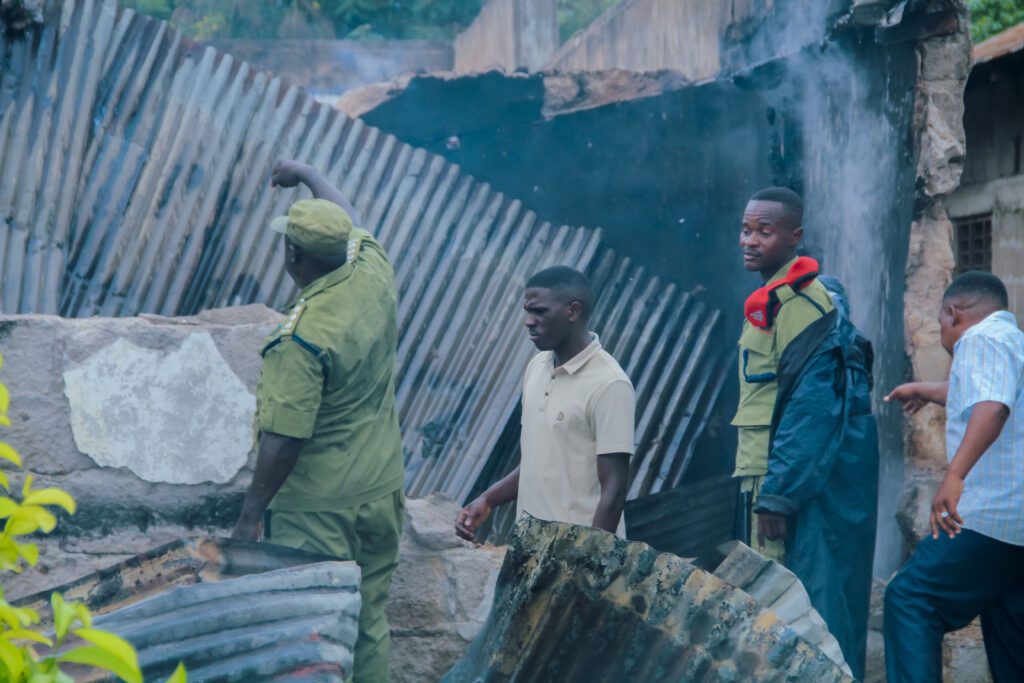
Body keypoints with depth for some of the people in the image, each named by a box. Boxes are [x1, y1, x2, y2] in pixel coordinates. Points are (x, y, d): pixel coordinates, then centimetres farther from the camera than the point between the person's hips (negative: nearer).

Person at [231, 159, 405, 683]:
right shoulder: (374, 276, -4)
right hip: (381, 491, 7)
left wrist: (250, 516, -15)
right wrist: (306, 174, 32)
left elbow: (284, 439, -23)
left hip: (317, 509, -7)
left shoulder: (302, 340, -24)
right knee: (369, 624, 16)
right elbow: (351, 221, 20)